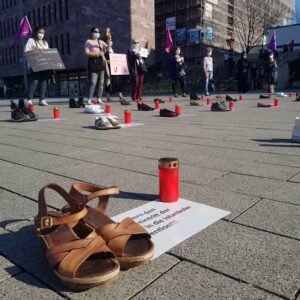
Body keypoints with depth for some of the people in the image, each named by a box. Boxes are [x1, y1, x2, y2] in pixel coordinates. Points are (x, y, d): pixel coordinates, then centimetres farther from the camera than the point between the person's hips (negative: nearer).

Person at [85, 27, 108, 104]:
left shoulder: (101, 42, 21)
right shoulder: (88, 42, 6)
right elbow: (87, 53, -5)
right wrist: (97, 53, -13)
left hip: (101, 62, 5)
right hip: (93, 63, -5)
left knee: (101, 82, 1)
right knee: (93, 82, -15)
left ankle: (99, 99, 5)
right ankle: (89, 99, -14)